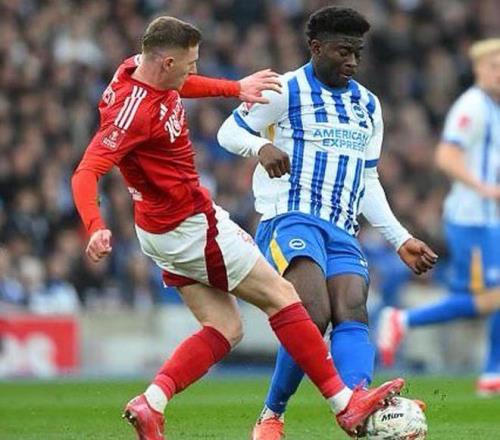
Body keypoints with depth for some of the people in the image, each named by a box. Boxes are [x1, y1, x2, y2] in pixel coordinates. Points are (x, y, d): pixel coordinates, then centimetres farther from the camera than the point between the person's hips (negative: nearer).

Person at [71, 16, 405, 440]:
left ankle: (151, 404, -3)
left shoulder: (141, 73, -1)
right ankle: (346, 405, 4)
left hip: (169, 227, 10)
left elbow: (178, 85, 25)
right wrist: (96, 228, -50)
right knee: (280, 295, -1)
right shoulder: (134, 110, -28)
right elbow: (86, 173, -35)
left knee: (224, 329, 10)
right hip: (191, 229, -10)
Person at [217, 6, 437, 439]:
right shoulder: (285, 91, 2)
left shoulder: (368, 104, 20)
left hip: (343, 232, 6)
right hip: (290, 220, -6)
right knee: (313, 318, -25)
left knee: (352, 314, -20)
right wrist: (262, 146, -18)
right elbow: (229, 131, 4)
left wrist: (401, 239, 17)